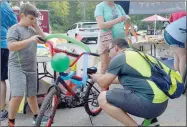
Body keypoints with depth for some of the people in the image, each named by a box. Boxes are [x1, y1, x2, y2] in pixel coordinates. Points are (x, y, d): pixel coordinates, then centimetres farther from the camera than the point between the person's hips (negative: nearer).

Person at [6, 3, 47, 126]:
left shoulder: (32, 29, 12)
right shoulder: (14, 29, -9)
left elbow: (44, 40, 11)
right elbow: (11, 46, -21)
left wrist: (37, 26, 3)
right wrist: (30, 40, -24)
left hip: (31, 68, 7)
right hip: (17, 68, -7)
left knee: (32, 94, 17)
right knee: (18, 95, -16)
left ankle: (37, 117, 31)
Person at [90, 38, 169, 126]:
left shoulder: (119, 57, -4)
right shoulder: (136, 54, 23)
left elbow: (103, 84, 0)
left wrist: (95, 77, 22)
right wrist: (101, 77, 41)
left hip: (150, 104, -9)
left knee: (103, 98, -4)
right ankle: (150, 119, 15)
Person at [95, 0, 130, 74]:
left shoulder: (118, 7, 14)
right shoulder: (100, 6, -1)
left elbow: (127, 21, 16)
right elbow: (101, 25, -13)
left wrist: (128, 19, -8)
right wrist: (117, 20, -22)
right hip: (106, 39, -5)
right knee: (105, 67, -3)